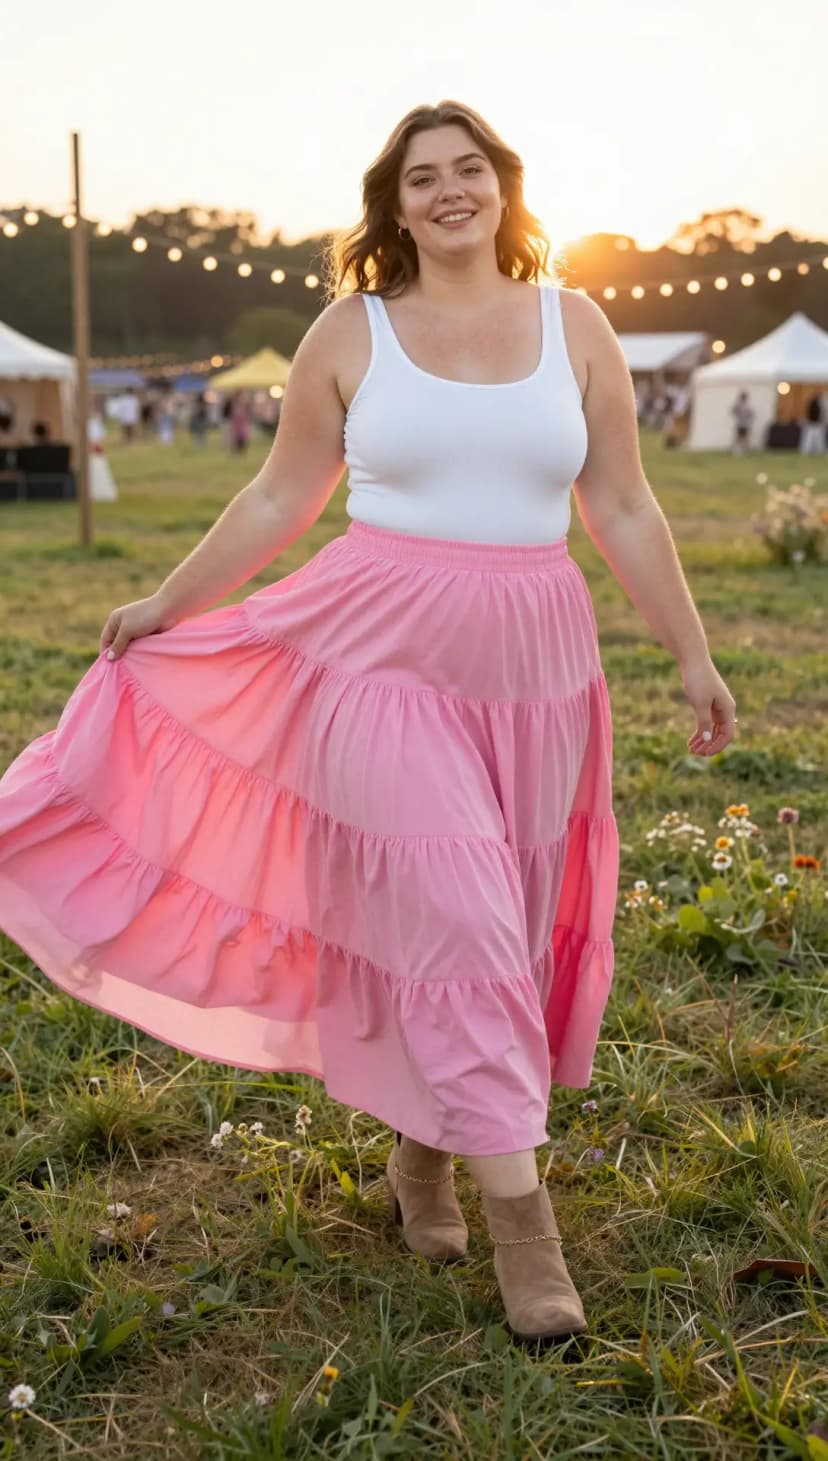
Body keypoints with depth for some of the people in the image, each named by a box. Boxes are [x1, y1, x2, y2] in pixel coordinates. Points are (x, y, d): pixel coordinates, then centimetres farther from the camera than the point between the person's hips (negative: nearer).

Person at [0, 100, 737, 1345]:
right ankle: (521, 1217, 3)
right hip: (385, 652, -2)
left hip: (530, 662, 3)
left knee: (496, 924, 8)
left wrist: (693, 654, 7)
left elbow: (625, 512, 8)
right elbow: (280, 500, 8)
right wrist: (166, 606, 10)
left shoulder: (575, 325, 6)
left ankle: (421, 1157, 30)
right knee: (452, 920, -7)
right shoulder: (352, 331, 3)